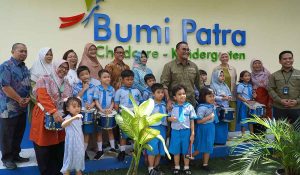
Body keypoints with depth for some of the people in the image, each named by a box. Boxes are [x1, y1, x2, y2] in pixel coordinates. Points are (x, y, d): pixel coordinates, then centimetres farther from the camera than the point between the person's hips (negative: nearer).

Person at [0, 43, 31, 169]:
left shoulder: (25, 68, 11)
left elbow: (29, 85, 13)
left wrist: (27, 98, -5)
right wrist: (20, 100, -15)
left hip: (22, 107, 7)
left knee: (19, 133, 16)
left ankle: (15, 155, 30)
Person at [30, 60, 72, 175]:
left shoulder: (67, 85, 14)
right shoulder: (45, 80, -5)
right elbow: (43, 97, -19)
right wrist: (54, 112, -30)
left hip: (61, 119, 5)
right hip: (45, 119, -5)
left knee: (58, 149, 10)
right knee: (44, 150, 2)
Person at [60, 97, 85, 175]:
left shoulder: (79, 117, 4)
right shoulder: (68, 118, -20)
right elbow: (63, 125, -44)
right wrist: (74, 118, -58)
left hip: (79, 144, 7)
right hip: (71, 144, -7)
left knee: (79, 159, 19)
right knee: (68, 162, 4)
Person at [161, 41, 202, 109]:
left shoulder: (194, 66, 12)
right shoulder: (169, 66, -1)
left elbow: (199, 84, 17)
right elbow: (164, 84, -8)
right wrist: (168, 100, -17)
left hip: (191, 102, 4)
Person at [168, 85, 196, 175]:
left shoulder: (189, 107, -4)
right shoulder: (172, 107, -2)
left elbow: (192, 121, -1)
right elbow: (168, 117, 7)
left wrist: (192, 133, -3)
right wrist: (170, 119, -17)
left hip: (186, 131, -1)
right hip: (175, 131, 1)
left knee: (186, 150, 12)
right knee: (176, 150, 12)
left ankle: (186, 167, 29)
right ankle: (177, 167, 30)